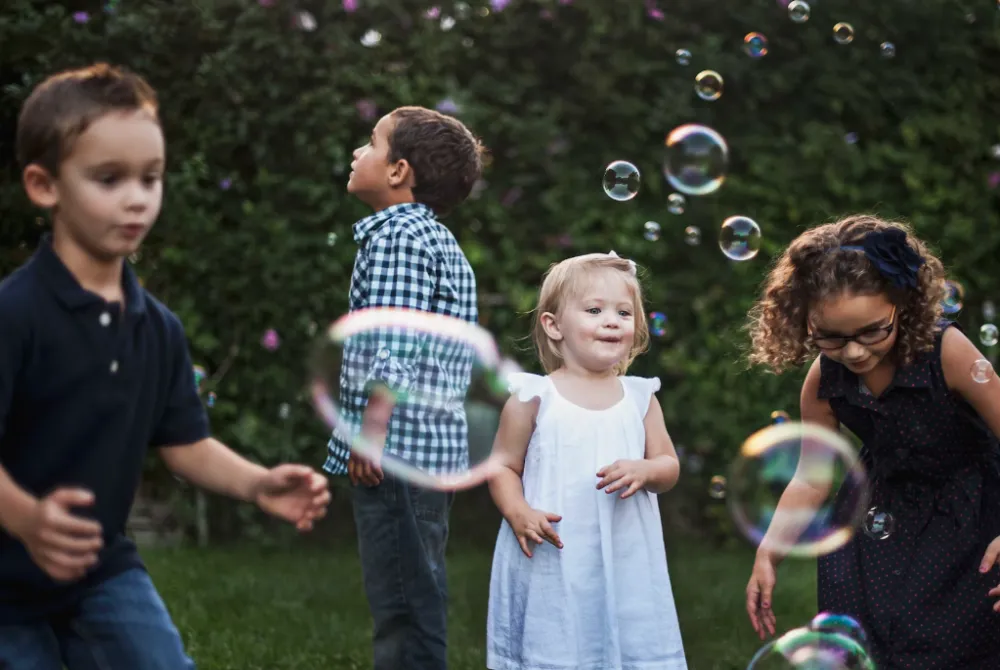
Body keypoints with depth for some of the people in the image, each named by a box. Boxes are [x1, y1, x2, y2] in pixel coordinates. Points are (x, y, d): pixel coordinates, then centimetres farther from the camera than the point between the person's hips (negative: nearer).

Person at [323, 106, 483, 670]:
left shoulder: (396, 234, -10)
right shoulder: (444, 243, 19)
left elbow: (394, 347, -20)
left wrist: (371, 430, -19)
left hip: (397, 450, -10)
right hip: (438, 450, 10)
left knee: (404, 608, -8)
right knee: (416, 601, 15)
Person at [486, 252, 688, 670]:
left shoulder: (640, 398, 7)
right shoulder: (534, 397, -2)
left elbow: (669, 467, 9)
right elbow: (504, 467, 2)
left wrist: (644, 471, -13)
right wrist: (519, 513, -15)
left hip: (625, 562, 3)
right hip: (551, 561, -3)